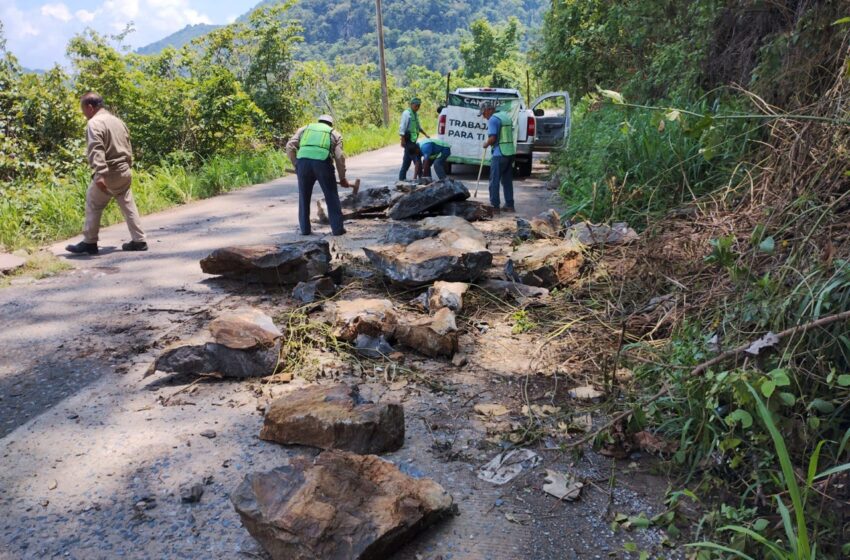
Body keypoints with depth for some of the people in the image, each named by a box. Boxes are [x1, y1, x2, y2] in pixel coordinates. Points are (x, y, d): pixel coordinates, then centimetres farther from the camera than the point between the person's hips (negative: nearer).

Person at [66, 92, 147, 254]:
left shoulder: (94, 123, -12)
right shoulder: (117, 120, 16)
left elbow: (96, 150, -24)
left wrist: (99, 174, -31)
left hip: (109, 173, -8)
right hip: (124, 172, 8)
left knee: (93, 206, 4)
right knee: (128, 206, 11)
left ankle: (89, 243, 11)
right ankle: (139, 240, 12)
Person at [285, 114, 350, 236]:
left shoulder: (304, 129, 27)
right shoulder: (335, 134, 24)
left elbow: (290, 146, 12)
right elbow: (339, 157, 10)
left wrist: (296, 165, 19)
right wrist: (342, 178, 17)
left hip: (303, 161, 2)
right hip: (322, 162, -1)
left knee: (304, 197, 16)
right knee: (331, 197, 11)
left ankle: (305, 228, 19)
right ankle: (337, 228, 12)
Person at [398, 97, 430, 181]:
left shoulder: (415, 114, 17)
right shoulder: (407, 113, -10)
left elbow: (418, 127, 29)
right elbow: (402, 127, -14)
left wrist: (425, 134, 22)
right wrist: (403, 139, -19)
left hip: (413, 140, 9)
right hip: (408, 140, -9)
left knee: (407, 161, 12)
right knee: (417, 161, -11)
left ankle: (401, 178, 17)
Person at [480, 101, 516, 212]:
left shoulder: (493, 119, -11)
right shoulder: (506, 116, 16)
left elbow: (492, 138, -19)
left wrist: (486, 144, 0)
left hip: (500, 154, -8)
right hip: (510, 152, 8)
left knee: (494, 180, -1)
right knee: (507, 180, 13)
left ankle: (494, 205, 0)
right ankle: (509, 205, 15)